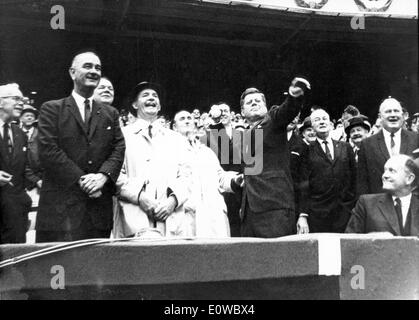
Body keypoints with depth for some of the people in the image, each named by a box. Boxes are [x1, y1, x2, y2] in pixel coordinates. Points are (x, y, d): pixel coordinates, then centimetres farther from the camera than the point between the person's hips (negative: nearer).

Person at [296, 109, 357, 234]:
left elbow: (354, 178, 13)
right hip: (318, 214, -2)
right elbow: (303, 186, 0)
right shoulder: (307, 151, 6)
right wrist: (303, 215, -7)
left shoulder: (345, 147, 14)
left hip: (345, 211, 2)